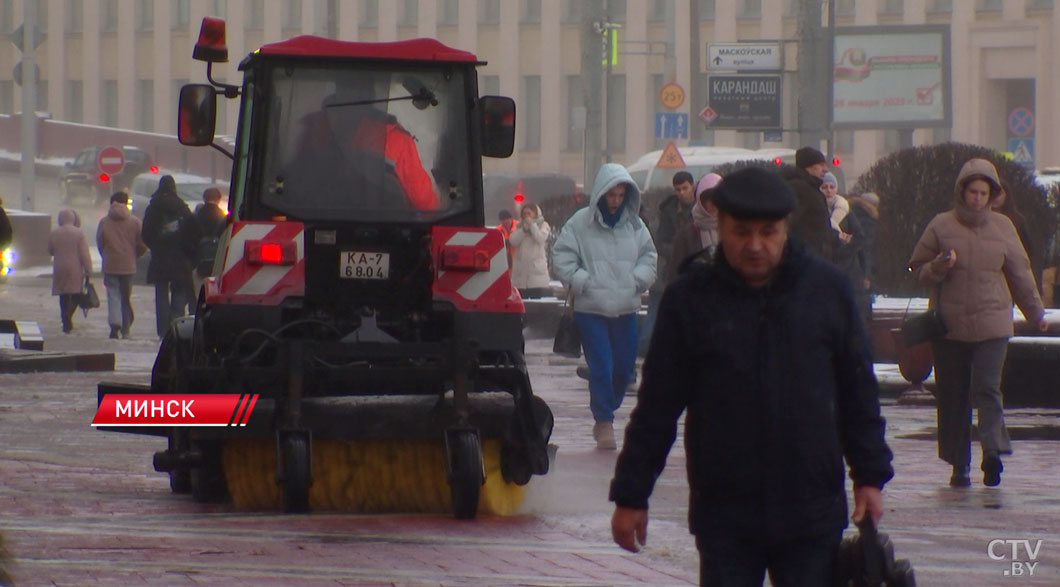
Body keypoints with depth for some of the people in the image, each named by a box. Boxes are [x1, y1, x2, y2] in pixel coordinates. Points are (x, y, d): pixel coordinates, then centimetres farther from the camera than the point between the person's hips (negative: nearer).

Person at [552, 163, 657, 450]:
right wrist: (582, 282, -12)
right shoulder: (580, 223, -4)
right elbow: (561, 258, -3)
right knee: (601, 367, -8)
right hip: (591, 309, -4)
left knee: (624, 367, 7)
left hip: (626, 309, 4)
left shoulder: (635, 225, 7)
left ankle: (606, 414, 27)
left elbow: (649, 257, 14)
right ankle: (604, 421, 3)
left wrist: (637, 280, -2)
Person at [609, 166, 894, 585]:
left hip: (813, 515, 1)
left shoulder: (826, 288, 2)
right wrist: (631, 495, 2)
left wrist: (870, 476, 7)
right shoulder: (690, 299, -2)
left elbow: (858, 393, 9)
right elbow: (656, 407, 2)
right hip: (724, 517, -1)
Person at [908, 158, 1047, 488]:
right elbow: (918, 269, 10)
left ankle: (993, 449, -25)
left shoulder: (1002, 227, 8)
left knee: (987, 389, -15)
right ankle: (958, 465, 9)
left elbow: (1020, 274, 17)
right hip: (949, 326, 1)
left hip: (992, 324, 0)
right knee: (952, 396, 2)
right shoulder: (941, 226, 4)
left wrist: (1036, 313, 23)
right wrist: (938, 268, -12)